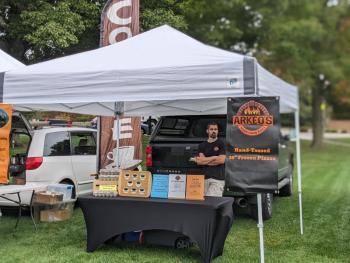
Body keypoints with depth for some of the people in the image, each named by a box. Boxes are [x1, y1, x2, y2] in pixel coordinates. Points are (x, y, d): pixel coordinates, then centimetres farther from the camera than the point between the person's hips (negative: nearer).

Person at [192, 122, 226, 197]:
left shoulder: (221, 144, 7)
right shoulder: (202, 145, 15)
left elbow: (221, 160, -6)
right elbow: (199, 161, 3)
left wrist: (204, 160, 2)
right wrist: (214, 157, -3)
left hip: (218, 178, -3)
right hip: (205, 177, 3)